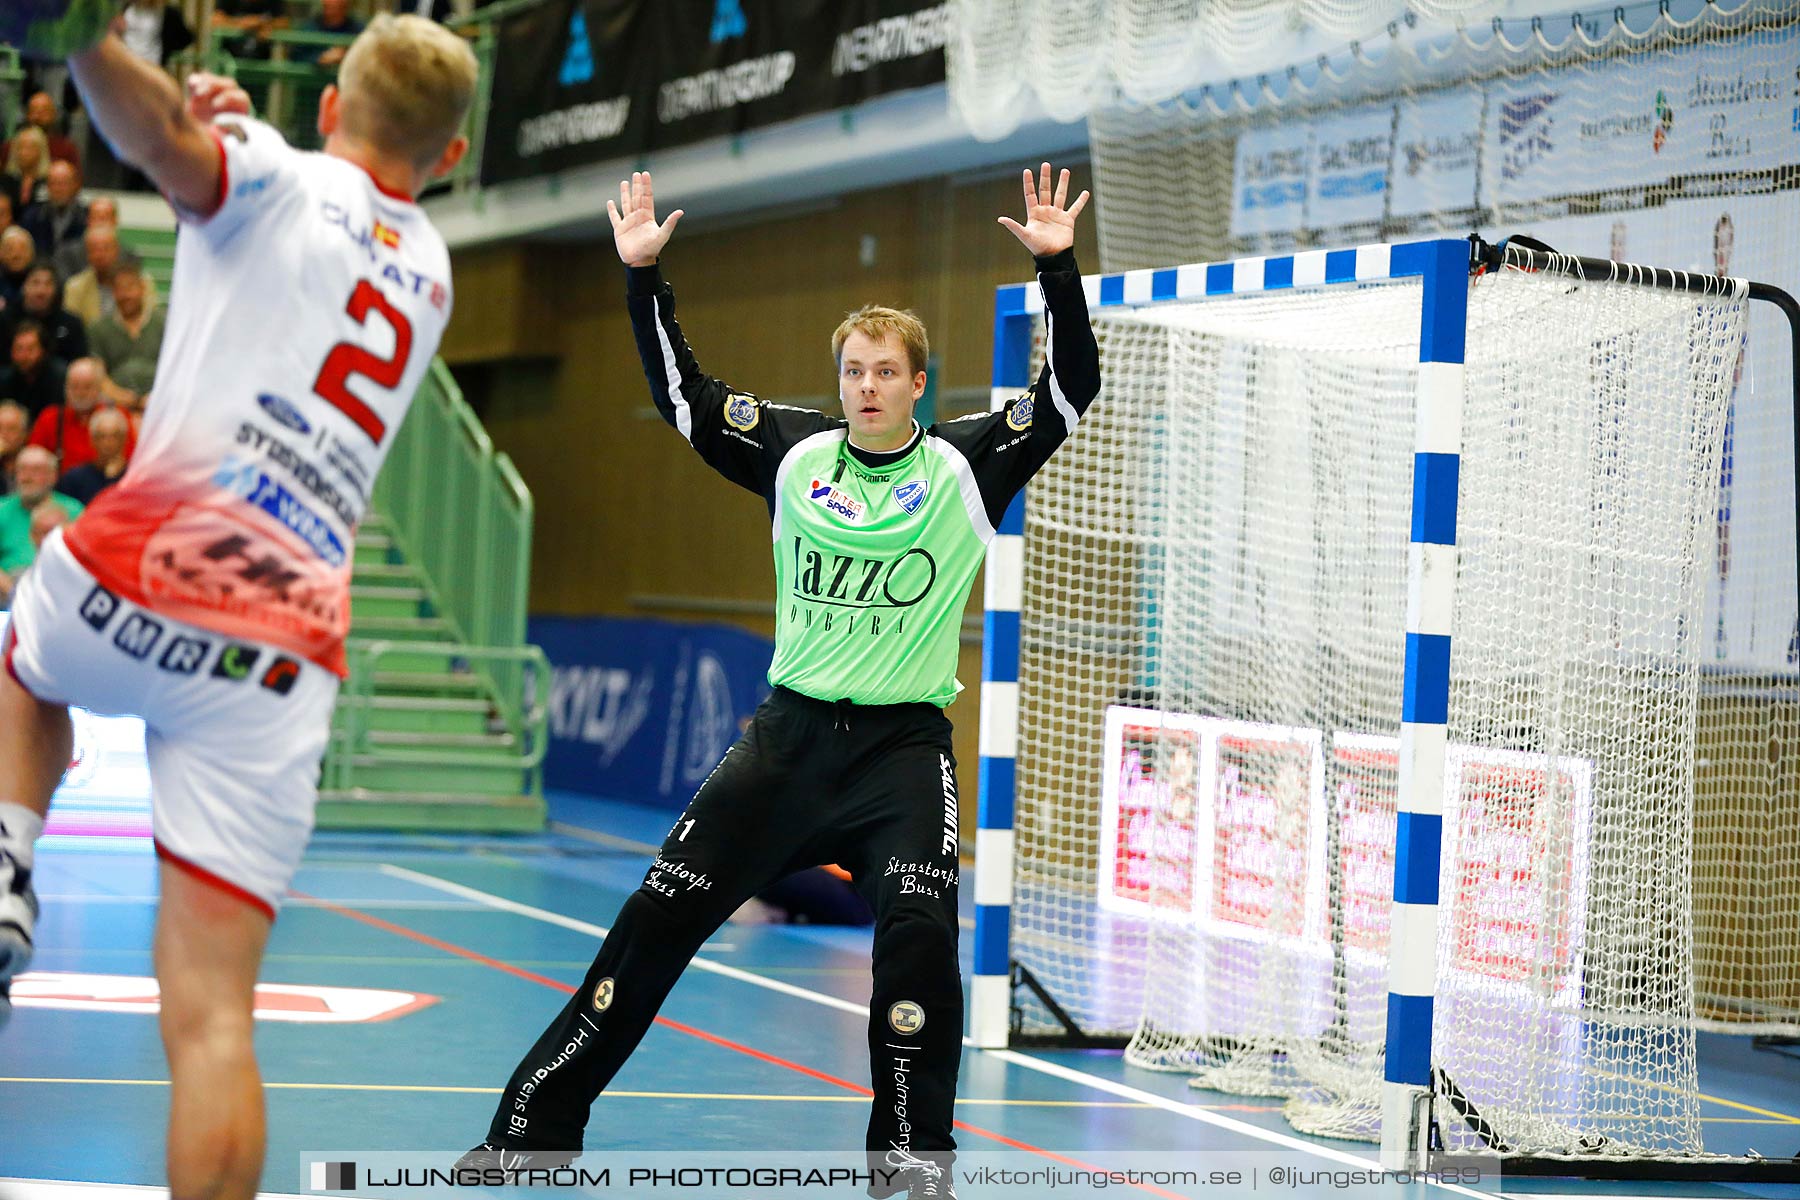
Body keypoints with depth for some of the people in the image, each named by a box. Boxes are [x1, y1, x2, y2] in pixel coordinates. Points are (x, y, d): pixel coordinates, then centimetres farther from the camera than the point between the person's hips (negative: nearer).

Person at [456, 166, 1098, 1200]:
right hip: (790, 731, 2)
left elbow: (1072, 391, -8)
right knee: (659, 914, -1)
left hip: (905, 745, -2)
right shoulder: (795, 454, 5)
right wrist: (645, 277, -2)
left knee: (919, 929, -22)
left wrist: (1058, 268, -18)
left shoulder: (966, 466, -1)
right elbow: (682, 395, 6)